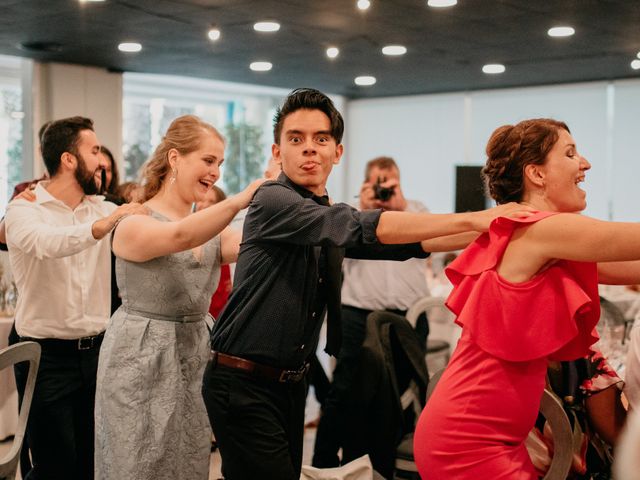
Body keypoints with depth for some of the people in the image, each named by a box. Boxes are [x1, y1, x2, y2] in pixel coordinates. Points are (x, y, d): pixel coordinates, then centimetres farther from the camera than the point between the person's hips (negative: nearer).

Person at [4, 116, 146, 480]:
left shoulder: (105, 211, 7)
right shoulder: (24, 210, -8)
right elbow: (46, 243, -30)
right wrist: (102, 225, -42)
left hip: (97, 351, 5)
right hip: (48, 356, -4)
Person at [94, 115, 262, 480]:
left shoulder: (213, 232, 8)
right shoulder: (135, 225, -13)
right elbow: (180, 237, -34)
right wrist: (242, 200, -46)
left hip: (195, 361, 6)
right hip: (142, 363, -6)